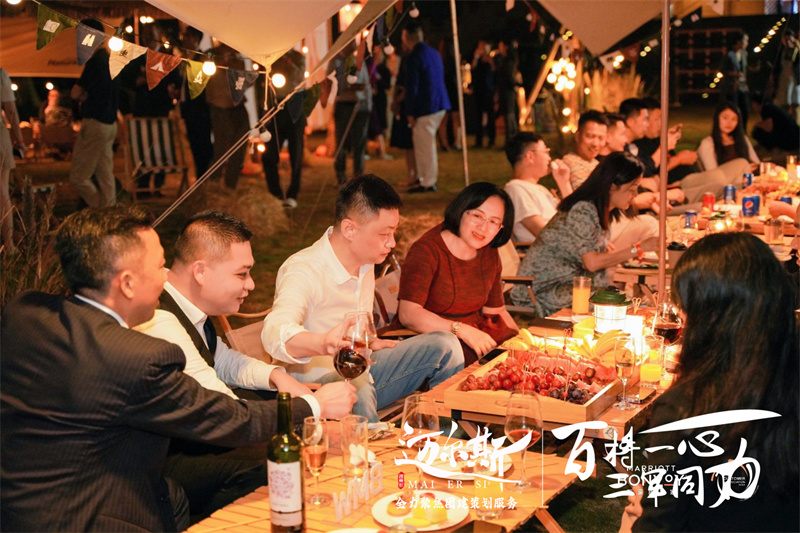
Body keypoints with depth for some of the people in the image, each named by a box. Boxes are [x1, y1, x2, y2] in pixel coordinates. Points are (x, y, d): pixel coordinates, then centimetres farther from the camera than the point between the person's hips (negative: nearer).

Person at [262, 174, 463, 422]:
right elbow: (275, 334, -45)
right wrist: (324, 343, -64)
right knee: (356, 388, -42)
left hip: (362, 373, 9)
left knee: (444, 344, 0)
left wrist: (366, 342, 8)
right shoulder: (303, 271, -24)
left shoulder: (365, 261, 4)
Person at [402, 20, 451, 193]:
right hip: (440, 105, 9)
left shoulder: (414, 57, -12)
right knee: (425, 144, 18)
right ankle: (422, 177, 24)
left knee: (425, 145, -2)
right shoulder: (434, 53, 14)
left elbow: (412, 86, -15)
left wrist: (410, 112, -11)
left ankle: (428, 183, 3)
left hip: (425, 107, -9)